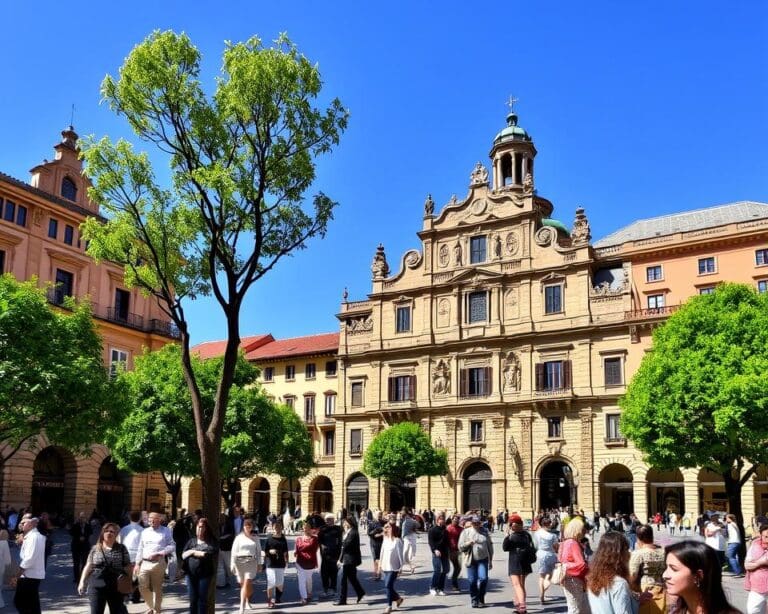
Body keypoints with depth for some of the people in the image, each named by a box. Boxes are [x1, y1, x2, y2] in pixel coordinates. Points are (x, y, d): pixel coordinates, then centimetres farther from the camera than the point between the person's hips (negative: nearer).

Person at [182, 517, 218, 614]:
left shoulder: (211, 542, 3)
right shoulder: (191, 541, 14)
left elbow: (210, 554, -12)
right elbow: (183, 555, 5)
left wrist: (193, 552, -4)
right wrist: (201, 554, -10)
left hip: (205, 574, -3)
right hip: (191, 574, 3)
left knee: (202, 599, 2)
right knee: (193, 599, 4)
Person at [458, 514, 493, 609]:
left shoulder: (484, 532, 8)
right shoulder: (466, 532, 2)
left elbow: (490, 546, 14)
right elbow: (460, 547, 0)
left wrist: (490, 560, 14)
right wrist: (468, 543, -19)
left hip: (483, 559, 1)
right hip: (471, 560, -1)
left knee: (483, 578, -10)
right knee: (472, 581, 1)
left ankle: (481, 599, 9)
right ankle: (474, 600, 17)